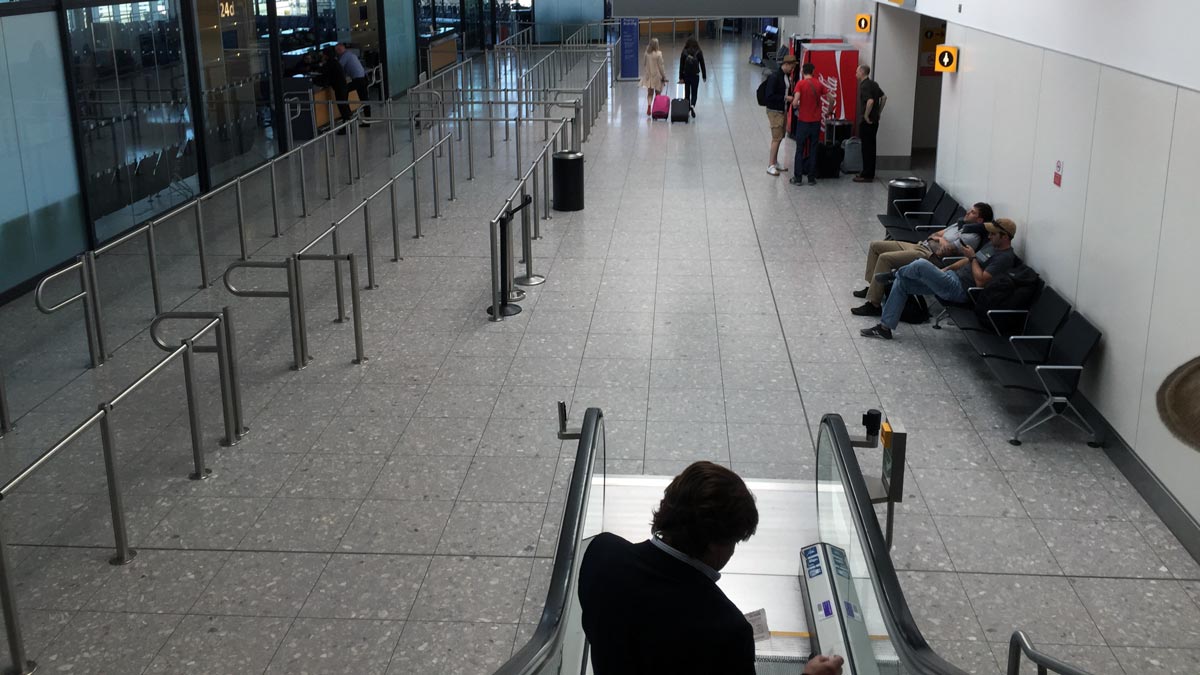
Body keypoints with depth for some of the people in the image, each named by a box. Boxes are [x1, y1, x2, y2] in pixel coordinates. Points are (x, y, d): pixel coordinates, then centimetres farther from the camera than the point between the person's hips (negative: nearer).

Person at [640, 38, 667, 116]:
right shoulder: (658, 54, -15)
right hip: (657, 76, -3)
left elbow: (643, 65, 4)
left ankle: (649, 105, -14)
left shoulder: (646, 54, -4)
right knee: (657, 93, 10)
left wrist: (644, 74, 16)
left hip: (648, 76, 3)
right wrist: (664, 76, -3)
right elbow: (661, 66, -12)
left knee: (650, 93, 8)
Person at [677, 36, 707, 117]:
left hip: (686, 75, 1)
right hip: (695, 75, -1)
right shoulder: (698, 52, -7)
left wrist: (681, 78, -1)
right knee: (694, 93, 8)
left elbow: (681, 66, -5)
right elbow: (702, 65, -2)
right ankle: (692, 105, -19)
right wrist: (704, 76, 7)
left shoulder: (684, 52, -5)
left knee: (687, 93, 12)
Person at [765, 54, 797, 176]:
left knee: (779, 138, 14)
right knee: (777, 138, -7)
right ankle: (771, 166, 0)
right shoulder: (774, 76, -19)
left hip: (783, 110, 8)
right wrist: (785, 98, -22)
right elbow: (769, 96, -22)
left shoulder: (786, 75, 7)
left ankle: (775, 163, 24)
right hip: (774, 111, -8)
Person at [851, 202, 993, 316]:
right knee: (875, 245, 9)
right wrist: (940, 238, -2)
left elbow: (944, 252, -19)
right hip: (920, 246, 10)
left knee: (884, 258, -27)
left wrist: (940, 238, 0)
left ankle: (873, 305, -24)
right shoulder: (960, 224, 19)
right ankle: (872, 287, 14)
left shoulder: (972, 236, -11)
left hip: (929, 255, -10)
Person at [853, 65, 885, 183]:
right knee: (870, 147, 14)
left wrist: (866, 116, -20)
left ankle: (867, 175, -1)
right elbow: (884, 97, 21)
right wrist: (879, 112, 20)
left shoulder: (865, 86, -16)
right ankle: (869, 173, 21)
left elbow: (870, 101, -30)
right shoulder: (873, 84, 12)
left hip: (867, 121, -9)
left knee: (867, 148, -5)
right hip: (874, 120, 9)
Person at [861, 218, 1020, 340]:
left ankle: (895, 274, 11)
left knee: (921, 264, -25)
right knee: (902, 282, 3)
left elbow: (980, 281, -23)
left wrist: (972, 258, -13)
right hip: (953, 277, 11)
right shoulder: (993, 245, 16)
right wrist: (947, 269, 15)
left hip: (959, 289, -10)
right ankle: (885, 327, 5)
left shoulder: (1005, 257, -15)